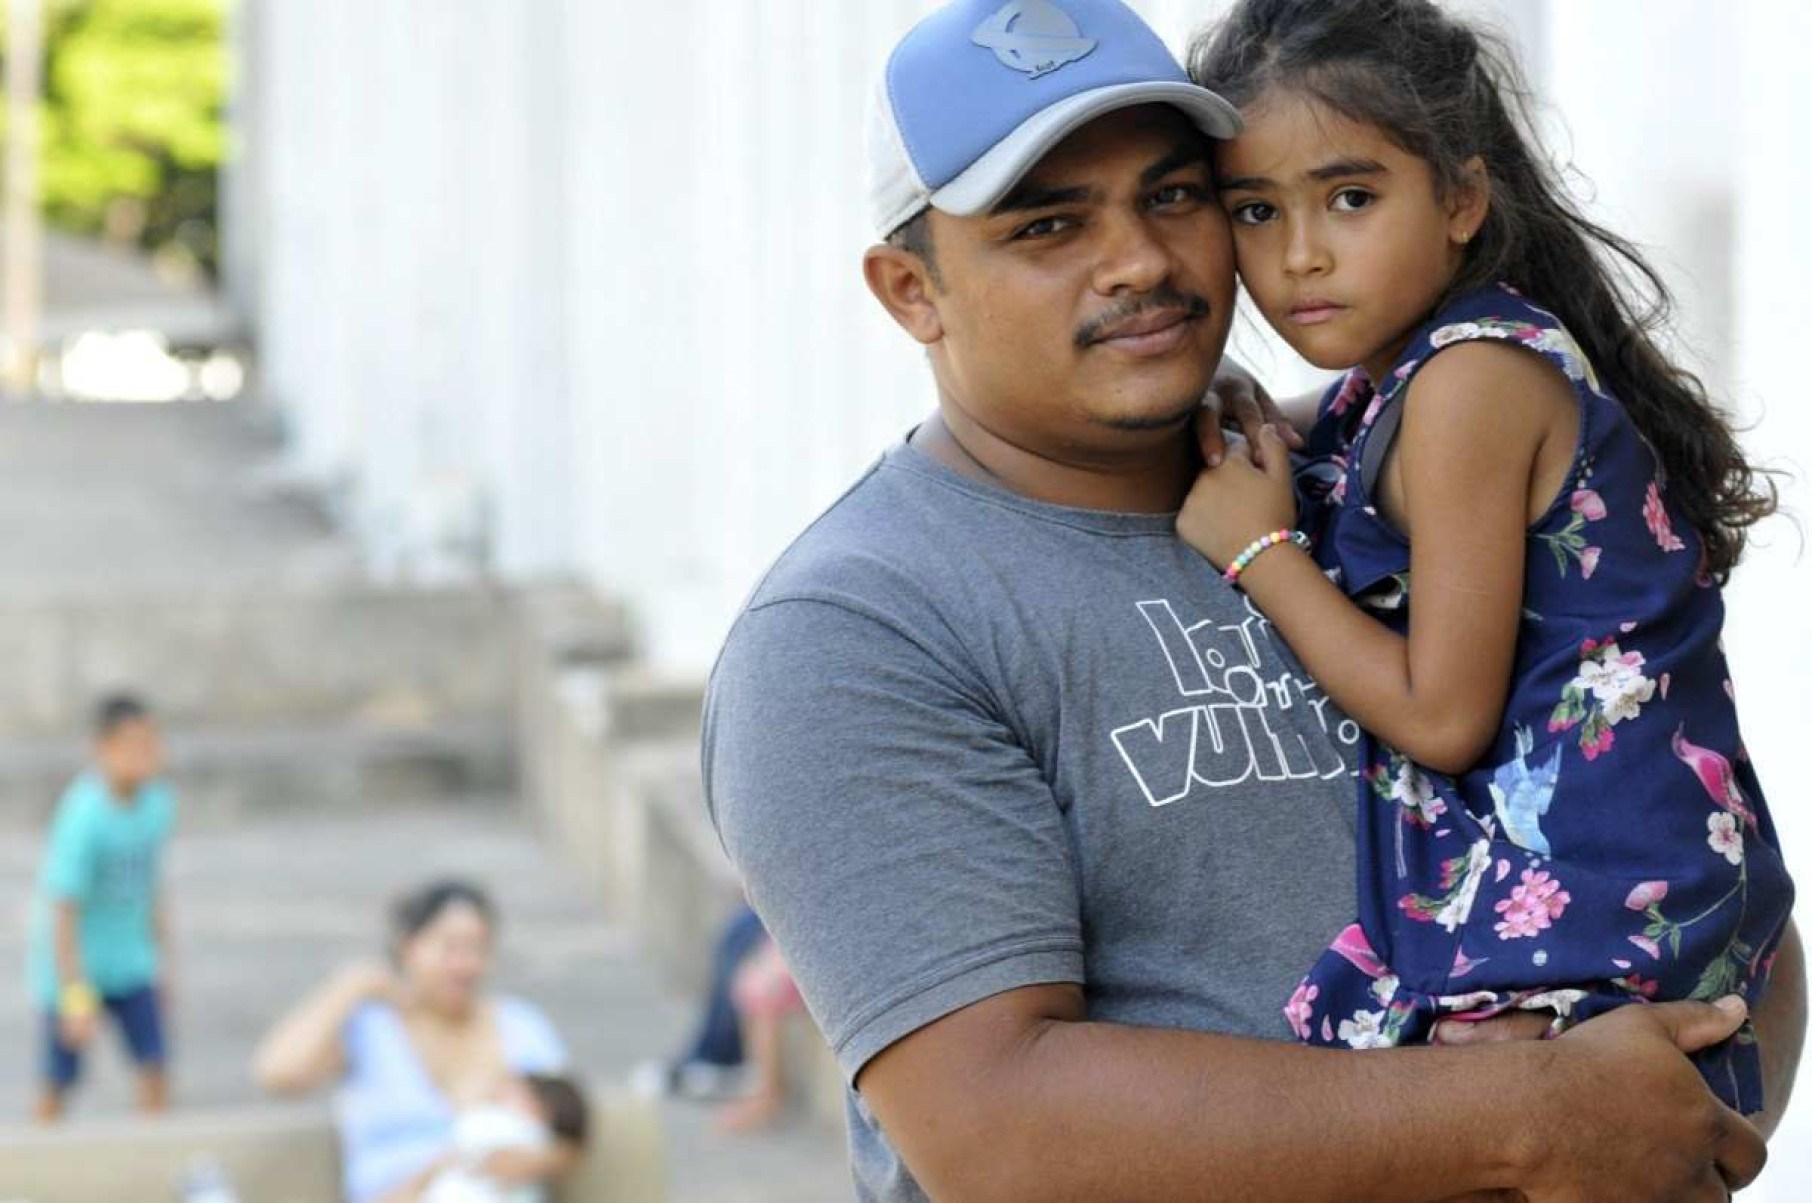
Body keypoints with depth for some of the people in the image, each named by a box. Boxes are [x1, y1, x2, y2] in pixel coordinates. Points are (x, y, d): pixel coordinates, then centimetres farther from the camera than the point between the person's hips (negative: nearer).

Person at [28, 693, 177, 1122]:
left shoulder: (158, 801, -6)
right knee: (58, 1084, 3)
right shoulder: (84, 816, -25)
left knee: (155, 1066, -5)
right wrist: (76, 998, -21)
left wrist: (162, 958, 15)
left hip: (129, 964, 5)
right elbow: (63, 912, -22)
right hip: (73, 963, -5)